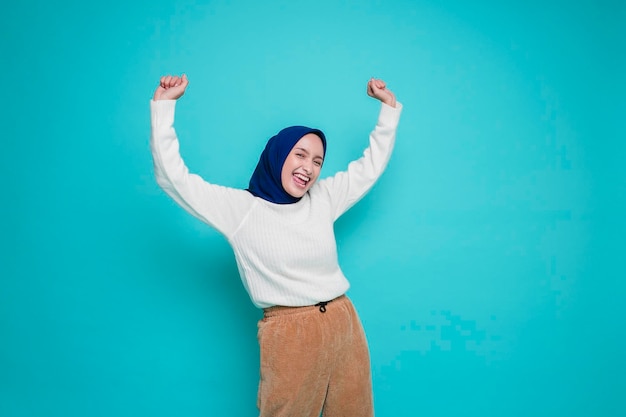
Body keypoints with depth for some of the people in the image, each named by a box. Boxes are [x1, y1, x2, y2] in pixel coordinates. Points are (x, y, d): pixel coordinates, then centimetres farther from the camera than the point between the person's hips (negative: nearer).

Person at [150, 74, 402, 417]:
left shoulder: (323, 198, 10)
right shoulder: (240, 208, -2)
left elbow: (371, 165, 19)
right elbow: (172, 176, -7)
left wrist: (389, 106, 17)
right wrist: (163, 105, -9)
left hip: (344, 325, 5)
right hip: (289, 335, -4)